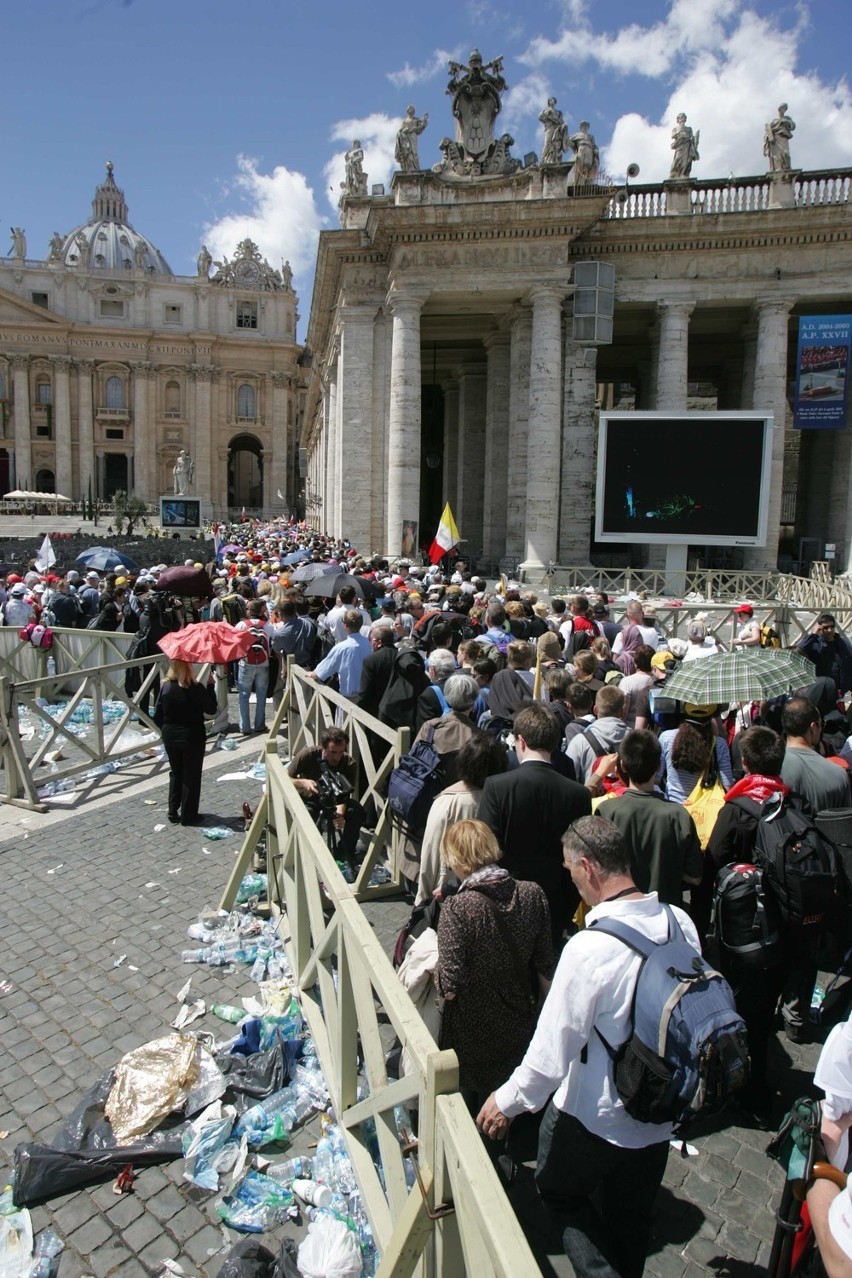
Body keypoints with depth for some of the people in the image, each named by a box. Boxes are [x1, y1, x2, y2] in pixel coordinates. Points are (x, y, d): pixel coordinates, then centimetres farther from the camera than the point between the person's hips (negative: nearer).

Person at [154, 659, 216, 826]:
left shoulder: (166, 688, -6)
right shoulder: (196, 689, -19)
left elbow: (158, 716, -1)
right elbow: (211, 709, -7)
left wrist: (166, 729, 15)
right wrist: (211, 686, -1)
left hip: (170, 737, 4)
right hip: (192, 738, -4)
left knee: (175, 773, 20)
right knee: (191, 776, 8)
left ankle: (173, 813, 23)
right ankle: (188, 816, 14)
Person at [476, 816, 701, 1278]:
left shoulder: (589, 949, -32)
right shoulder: (680, 923, -13)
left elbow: (552, 1050, -23)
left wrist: (508, 1101, -6)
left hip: (593, 1118, -5)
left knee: (560, 1191, 23)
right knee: (631, 1218, 27)